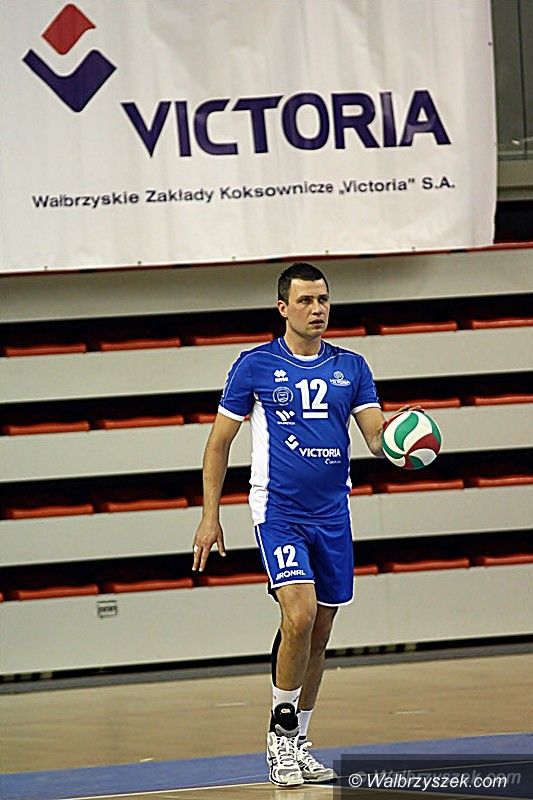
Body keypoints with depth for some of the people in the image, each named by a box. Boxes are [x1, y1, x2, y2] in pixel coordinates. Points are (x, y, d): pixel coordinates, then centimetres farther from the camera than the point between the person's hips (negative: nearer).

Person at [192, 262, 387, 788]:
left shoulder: (350, 367, 8)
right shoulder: (255, 365, -1)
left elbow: (377, 437, 2)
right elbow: (219, 442, 5)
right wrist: (210, 516, 0)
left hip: (332, 516, 4)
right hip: (278, 510, -4)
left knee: (319, 633, 7)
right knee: (299, 615, -22)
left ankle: (297, 743, 19)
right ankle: (279, 733, -9)